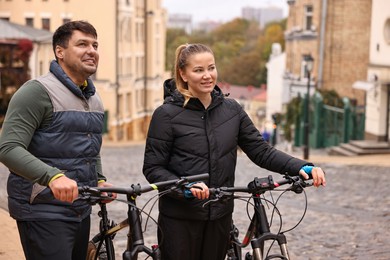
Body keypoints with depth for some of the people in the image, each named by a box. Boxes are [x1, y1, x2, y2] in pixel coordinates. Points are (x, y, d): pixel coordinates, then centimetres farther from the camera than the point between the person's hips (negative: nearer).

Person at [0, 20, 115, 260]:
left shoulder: (94, 98, 15)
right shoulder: (38, 91, -10)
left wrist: (100, 179, 8)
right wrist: (53, 176, -34)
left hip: (81, 211, 8)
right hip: (44, 212, -8)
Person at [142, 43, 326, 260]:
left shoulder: (232, 110, 4)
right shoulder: (167, 114, -9)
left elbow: (260, 150, 3)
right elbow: (153, 168, -9)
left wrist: (302, 167, -11)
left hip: (220, 216, 4)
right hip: (180, 218, -4)